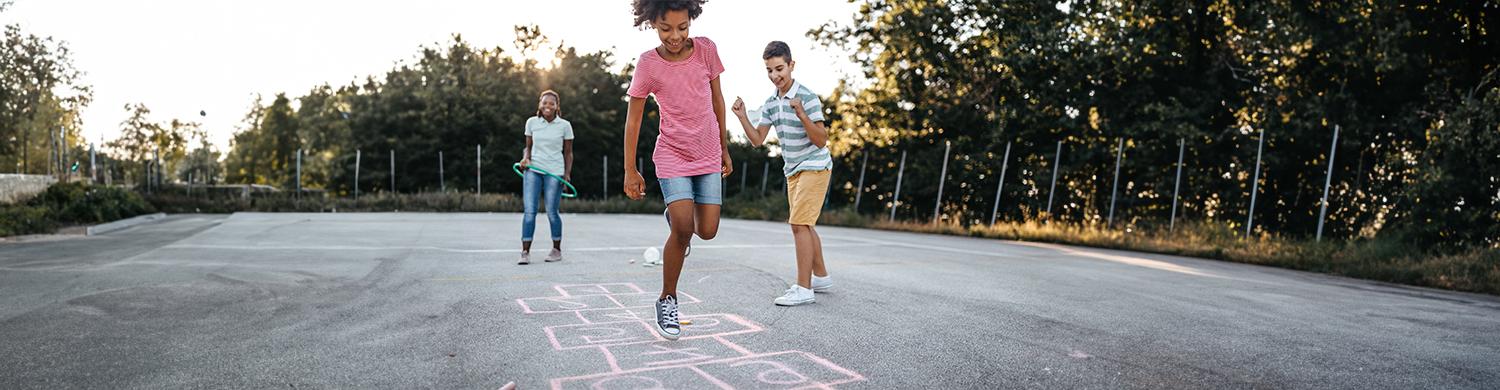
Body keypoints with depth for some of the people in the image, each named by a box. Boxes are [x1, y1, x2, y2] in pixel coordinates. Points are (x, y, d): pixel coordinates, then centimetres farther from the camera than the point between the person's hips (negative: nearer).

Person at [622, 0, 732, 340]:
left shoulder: (706, 50, -5)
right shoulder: (648, 64, -12)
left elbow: (717, 100, 8)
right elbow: (633, 119, -4)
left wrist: (724, 149, 12)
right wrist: (630, 171, -4)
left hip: (708, 157, 3)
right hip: (672, 156, -3)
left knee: (707, 231, -2)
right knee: (683, 229, -18)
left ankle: (676, 215, 35)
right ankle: (667, 299, 2)